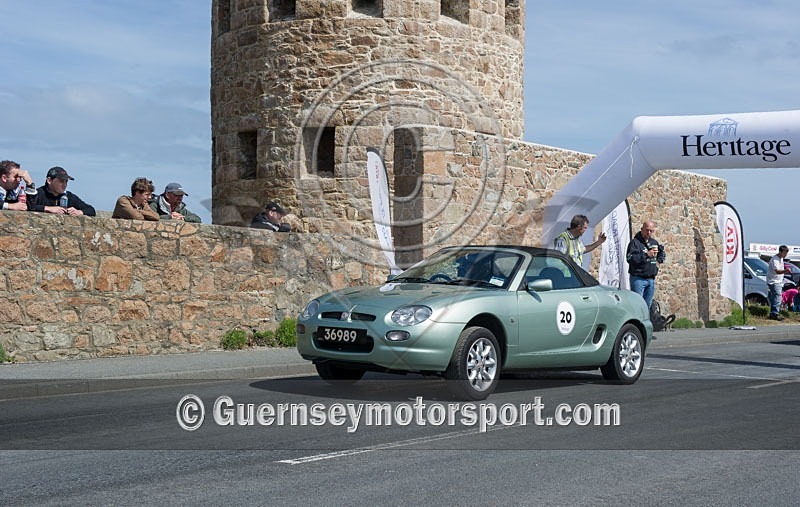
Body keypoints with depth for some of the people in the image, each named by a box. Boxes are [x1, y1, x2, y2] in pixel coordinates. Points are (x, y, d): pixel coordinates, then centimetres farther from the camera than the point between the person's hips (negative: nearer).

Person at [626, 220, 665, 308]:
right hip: (638, 279, -7)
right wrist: (647, 254, -22)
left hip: (651, 279, 7)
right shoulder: (635, 242, -8)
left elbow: (662, 255, 31)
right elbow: (630, 258, -22)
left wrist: (658, 260, 9)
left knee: (647, 305, 11)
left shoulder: (654, 242, 14)